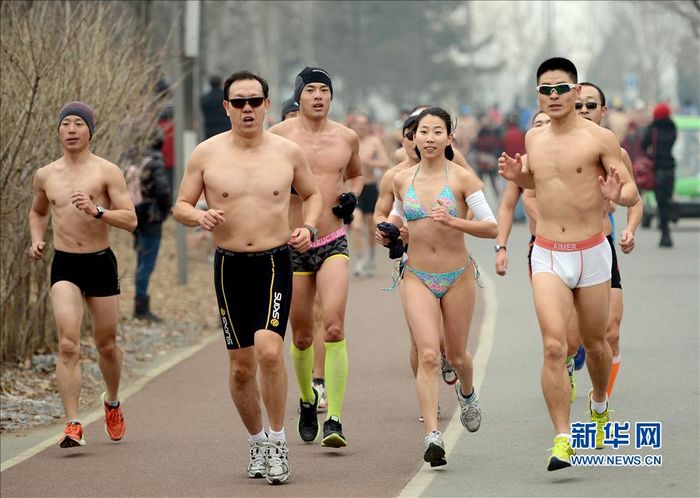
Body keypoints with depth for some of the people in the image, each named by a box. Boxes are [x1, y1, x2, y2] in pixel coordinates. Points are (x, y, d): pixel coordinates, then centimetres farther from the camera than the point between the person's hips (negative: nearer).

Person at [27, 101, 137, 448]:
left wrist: (96, 211, -24)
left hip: (100, 263, -1)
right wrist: (36, 239, 7)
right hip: (64, 266, 1)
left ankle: (112, 403, 42)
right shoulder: (45, 176, 7)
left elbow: (130, 220, -9)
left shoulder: (107, 172, -4)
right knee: (67, 345, -16)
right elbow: (37, 212, 26)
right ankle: (73, 426, -18)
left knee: (106, 344, 13)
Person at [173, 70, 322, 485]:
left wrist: (308, 227, -1)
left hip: (275, 264, -1)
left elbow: (312, 193, 18)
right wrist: (199, 216, -16)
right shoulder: (207, 154, 0)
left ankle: (278, 441, -6)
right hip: (230, 266, 1)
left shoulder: (288, 152, 2)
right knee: (241, 365, 5)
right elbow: (181, 206, 6)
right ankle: (258, 441, 26)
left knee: (269, 349, -20)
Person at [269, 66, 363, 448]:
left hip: (333, 245, 0)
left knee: (334, 329, -18)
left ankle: (333, 420, -18)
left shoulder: (346, 138, 5)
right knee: (301, 337, 9)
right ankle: (307, 400, 37)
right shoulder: (279, 136, -2)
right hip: (291, 248, 0)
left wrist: (352, 195, 4)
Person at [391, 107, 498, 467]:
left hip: (458, 275, -1)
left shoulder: (462, 178, -8)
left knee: (456, 355, 14)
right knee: (428, 355, -15)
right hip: (418, 277, 1)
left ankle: (466, 393, 50)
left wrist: (453, 221, -26)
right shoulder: (402, 180, 3)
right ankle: (432, 436, -19)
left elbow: (492, 228, -12)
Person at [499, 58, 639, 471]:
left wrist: (617, 194, -31)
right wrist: (517, 175, 3)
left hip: (591, 253, -2)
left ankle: (600, 404, 47)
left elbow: (633, 192, -8)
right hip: (547, 256, 2)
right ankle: (562, 440, -14)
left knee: (595, 343, 16)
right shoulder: (533, 138, 6)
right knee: (554, 347, -14)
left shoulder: (599, 138, -8)